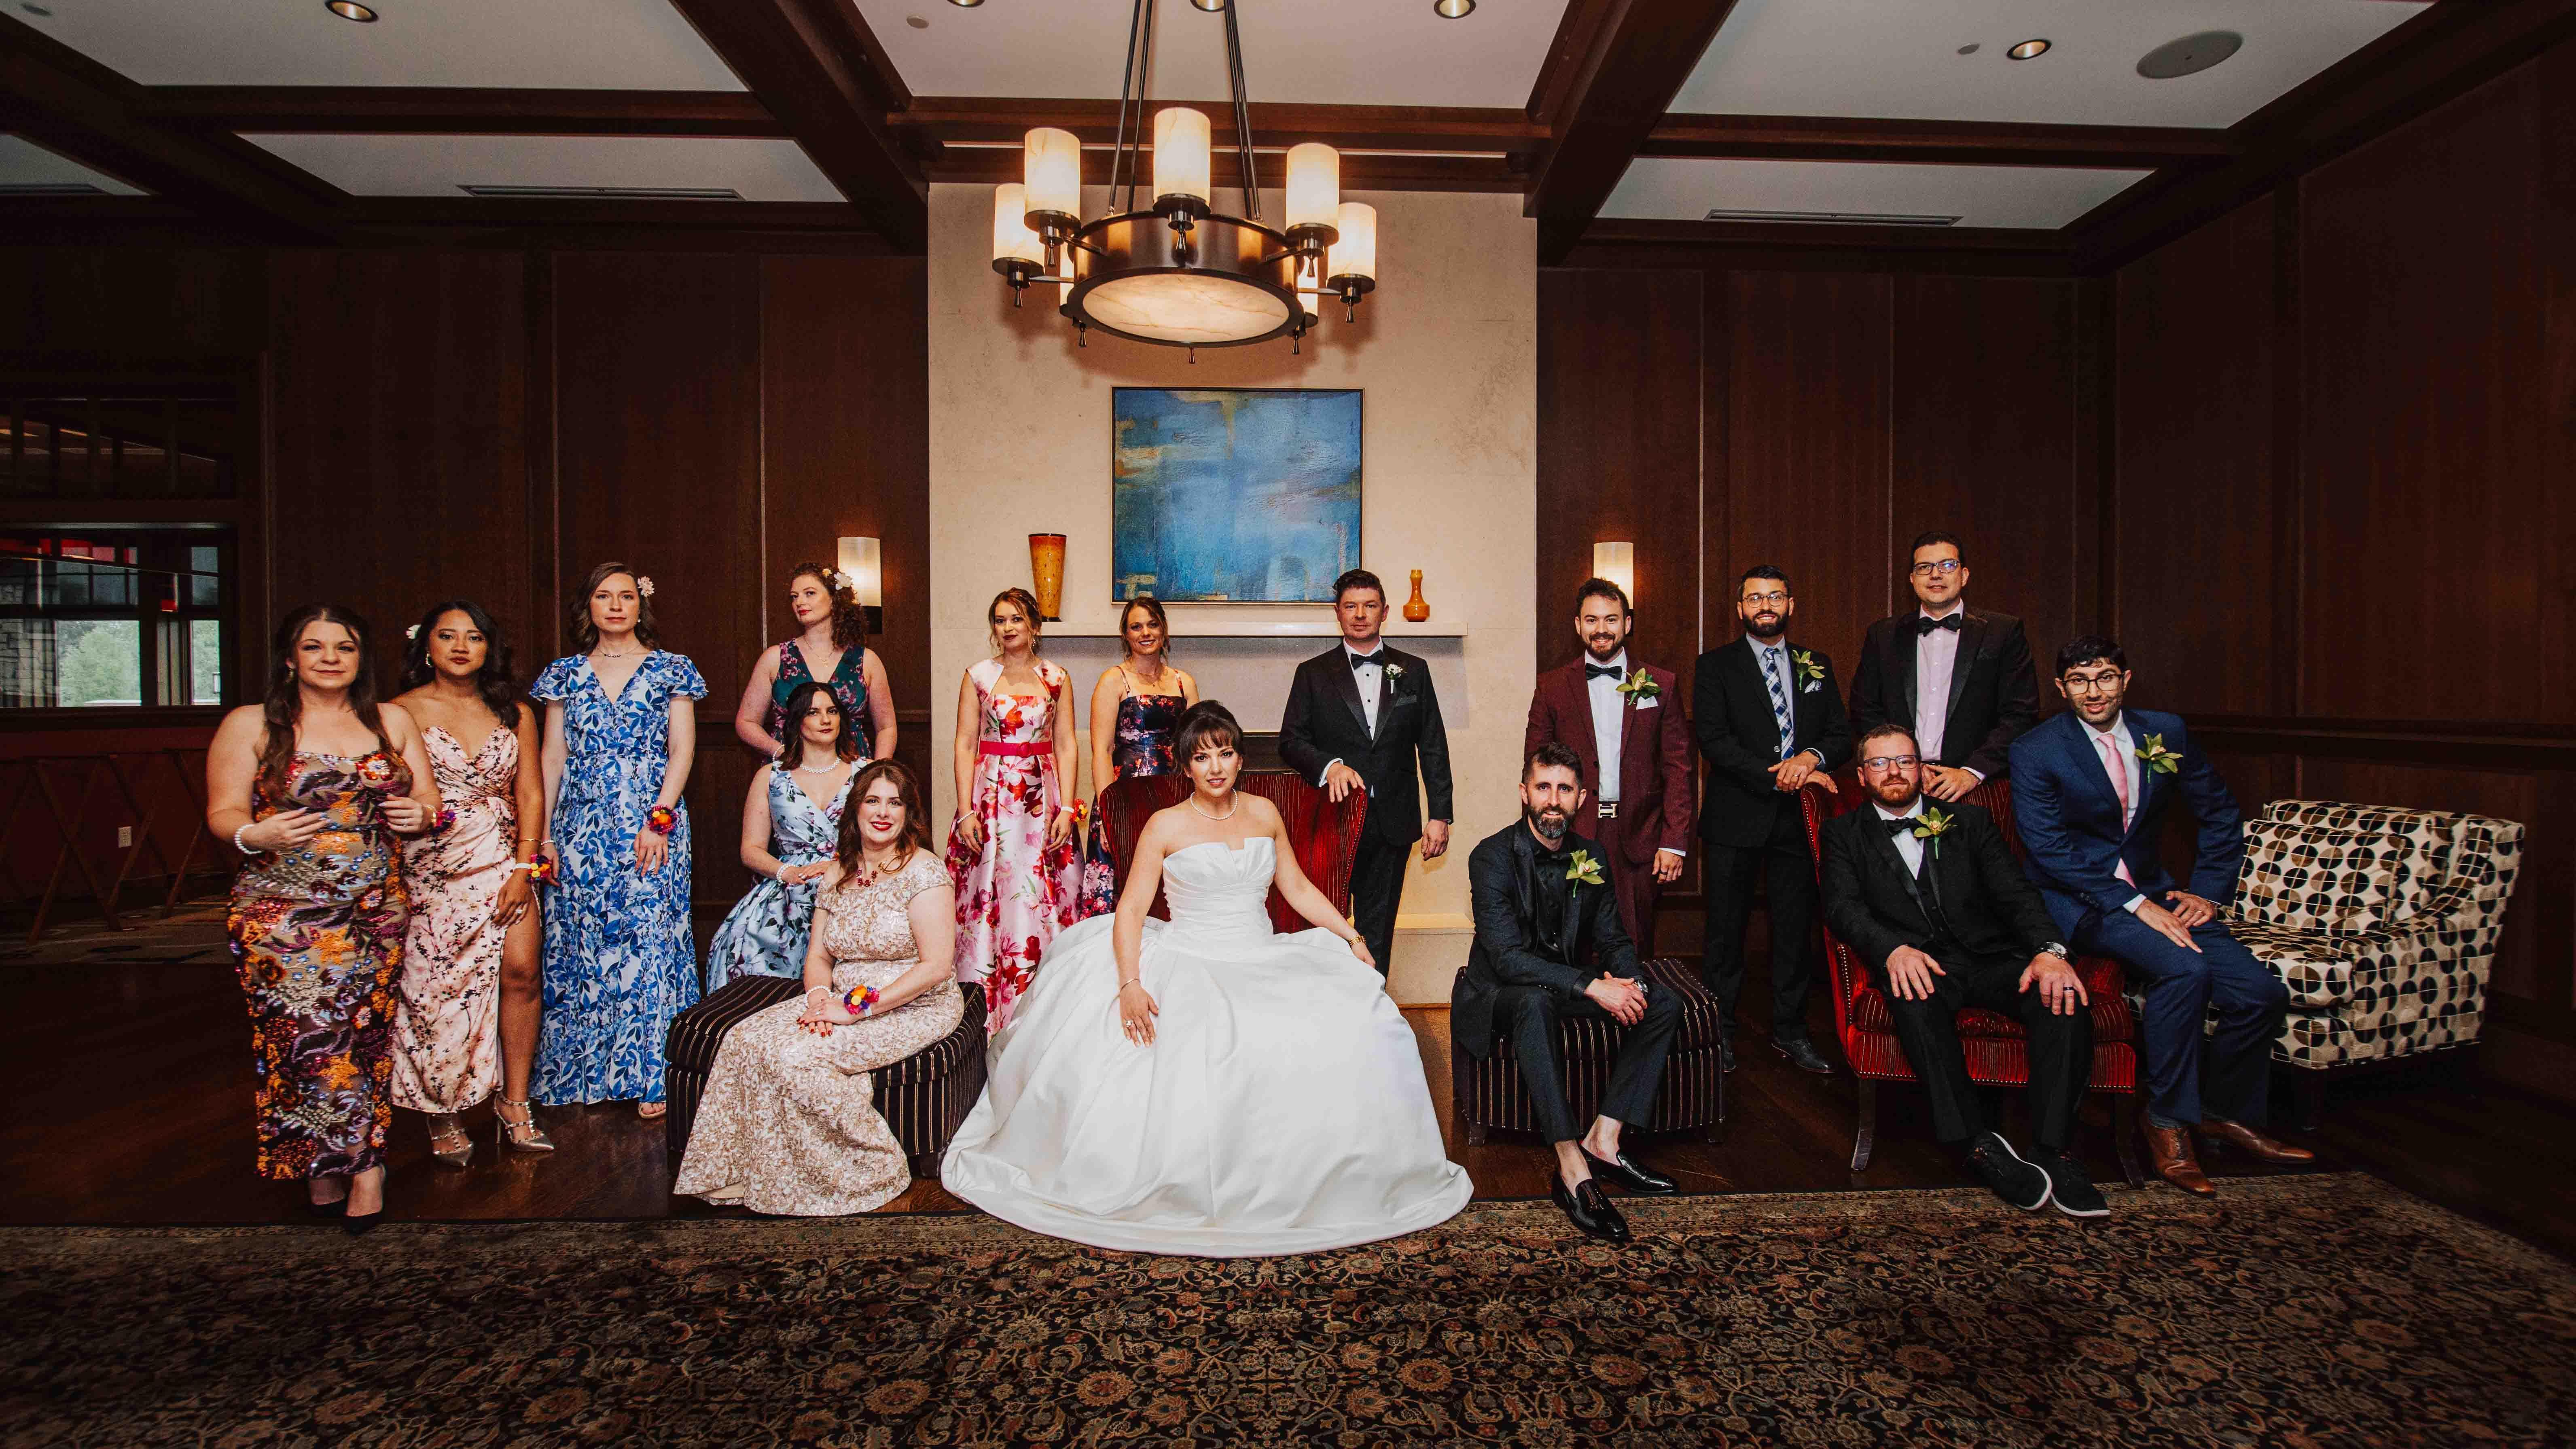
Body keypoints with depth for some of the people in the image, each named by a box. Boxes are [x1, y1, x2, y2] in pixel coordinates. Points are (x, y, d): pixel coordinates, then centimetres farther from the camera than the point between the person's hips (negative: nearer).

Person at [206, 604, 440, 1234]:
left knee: (365, 1034, -3)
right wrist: (255, 834, -19)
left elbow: (427, 796, 15)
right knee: (313, 1033, -9)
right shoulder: (251, 725, 6)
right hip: (283, 914, -2)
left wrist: (423, 812, -8)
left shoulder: (394, 721, 12)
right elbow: (223, 813, 3)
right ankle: (365, 1164, 6)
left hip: (377, 911, 2)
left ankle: (329, 1165, 11)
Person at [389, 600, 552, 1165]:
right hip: (431, 864, -1)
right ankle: (442, 1116, 15)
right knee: (436, 986, -2)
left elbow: (530, 794, 6)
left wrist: (523, 868, -3)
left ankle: (515, 1106, 1)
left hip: (503, 859, 2)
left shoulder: (515, 713, 10)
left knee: (520, 969, -10)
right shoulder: (404, 711, 4)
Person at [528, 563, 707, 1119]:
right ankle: (584, 1073, 18)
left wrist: (659, 820, -11)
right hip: (580, 829, 3)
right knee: (579, 945, 6)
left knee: (648, 941, -4)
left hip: (651, 827, -3)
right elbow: (552, 757, 10)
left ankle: (650, 1077, 4)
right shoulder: (565, 675, 11)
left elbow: (682, 751, -2)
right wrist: (543, 833, 3)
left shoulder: (670, 671, 4)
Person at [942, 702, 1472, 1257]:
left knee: (1349, 1033, -19)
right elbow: (1130, 910, -7)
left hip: (1263, 963, 3)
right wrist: (1130, 985, -22)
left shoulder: (1264, 813, 11)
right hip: (1188, 969, -3)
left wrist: (1352, 937, 8)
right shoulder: (1166, 826, 0)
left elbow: (1298, 888, 18)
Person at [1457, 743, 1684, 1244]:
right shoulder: (1493, 856, -18)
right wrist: (1592, 986, -32)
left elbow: (1614, 940, 7)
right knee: (1535, 1001, -39)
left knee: (1664, 1005, -10)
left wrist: (1629, 983, -17)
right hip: (1498, 994, -6)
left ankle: (1603, 1141, -9)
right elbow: (1508, 958, -25)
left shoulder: (1593, 859, 2)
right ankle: (1573, 1170, -35)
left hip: (1568, 986, 6)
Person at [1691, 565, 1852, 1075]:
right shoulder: (1716, 666, 2)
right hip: (1736, 820, -3)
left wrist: (1812, 757, -13)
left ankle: (1789, 1029, 25)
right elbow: (1713, 740, -9)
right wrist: (1774, 777, -18)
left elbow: (1843, 735, 9)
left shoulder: (1817, 665, 13)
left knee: (1796, 928, 10)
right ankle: (1720, 1030, 16)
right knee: (1726, 929, 4)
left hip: (1798, 817, 3)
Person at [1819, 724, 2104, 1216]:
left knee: (2065, 996, -27)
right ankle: (1981, 1145, -27)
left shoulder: (1969, 821, 18)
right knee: (1916, 1002, -36)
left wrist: (2050, 949, -15)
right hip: (1918, 966, -2)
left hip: (1991, 959, 3)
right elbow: (1842, 906, -3)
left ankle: (2053, 1149, -19)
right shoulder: (1845, 833, 12)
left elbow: (2015, 892, 6)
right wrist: (1893, 949, -24)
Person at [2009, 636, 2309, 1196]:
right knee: (2184, 970, -29)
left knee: (2262, 993, -11)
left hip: (2154, 891, 6)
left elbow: (2221, 814, 16)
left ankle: (2226, 1112, 18)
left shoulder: (2166, 732, 7)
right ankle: (2168, 1125, -10)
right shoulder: (2035, 752, -9)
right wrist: (2133, 904, -20)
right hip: (2080, 901, -5)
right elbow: (2050, 850, -15)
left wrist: (2209, 891, 5)